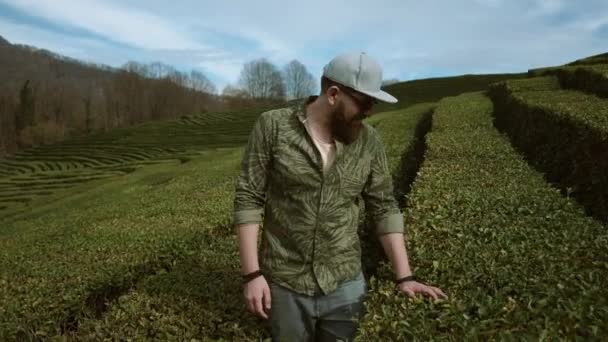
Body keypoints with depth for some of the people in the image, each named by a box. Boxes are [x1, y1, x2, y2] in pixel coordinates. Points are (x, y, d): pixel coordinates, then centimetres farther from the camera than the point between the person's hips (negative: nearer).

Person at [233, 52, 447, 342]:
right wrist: (251, 274, -14)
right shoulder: (272, 126, -12)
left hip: (345, 285, 2)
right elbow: (248, 198, -10)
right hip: (285, 284, -2)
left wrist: (404, 276, -3)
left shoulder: (368, 141, -3)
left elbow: (384, 208, 2)